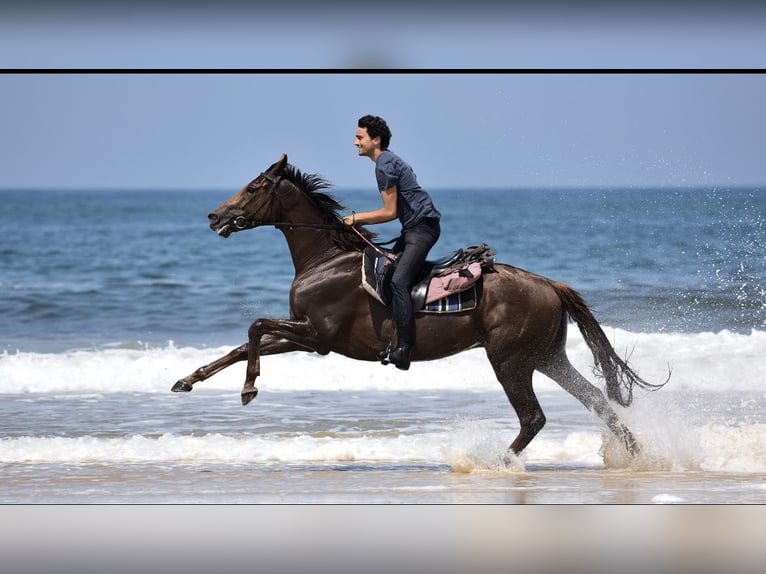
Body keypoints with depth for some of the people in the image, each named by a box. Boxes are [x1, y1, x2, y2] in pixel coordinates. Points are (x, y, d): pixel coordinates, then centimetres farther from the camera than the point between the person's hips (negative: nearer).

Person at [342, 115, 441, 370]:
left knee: (398, 281, -22)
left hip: (422, 227, -11)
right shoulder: (389, 160, 18)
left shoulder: (384, 165, -14)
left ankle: (404, 347, -28)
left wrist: (357, 218, -5)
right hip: (413, 227, 11)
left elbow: (390, 212, -15)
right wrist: (361, 221, 18)